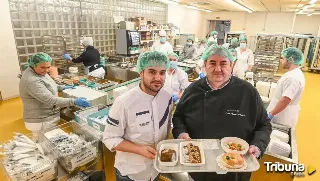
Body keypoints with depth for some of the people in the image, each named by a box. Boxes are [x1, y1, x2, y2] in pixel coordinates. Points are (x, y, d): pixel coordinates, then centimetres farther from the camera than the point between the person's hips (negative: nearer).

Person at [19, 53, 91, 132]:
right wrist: (74, 101, -40)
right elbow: (50, 100, -35)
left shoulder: (37, 72, 1)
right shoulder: (31, 81, -30)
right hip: (40, 122, -10)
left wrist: (62, 87, 12)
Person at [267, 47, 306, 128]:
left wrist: (271, 114, -22)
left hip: (281, 118, -9)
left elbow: (285, 100, -30)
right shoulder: (294, 74, 8)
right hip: (281, 115, 9)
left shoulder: (293, 78, -26)